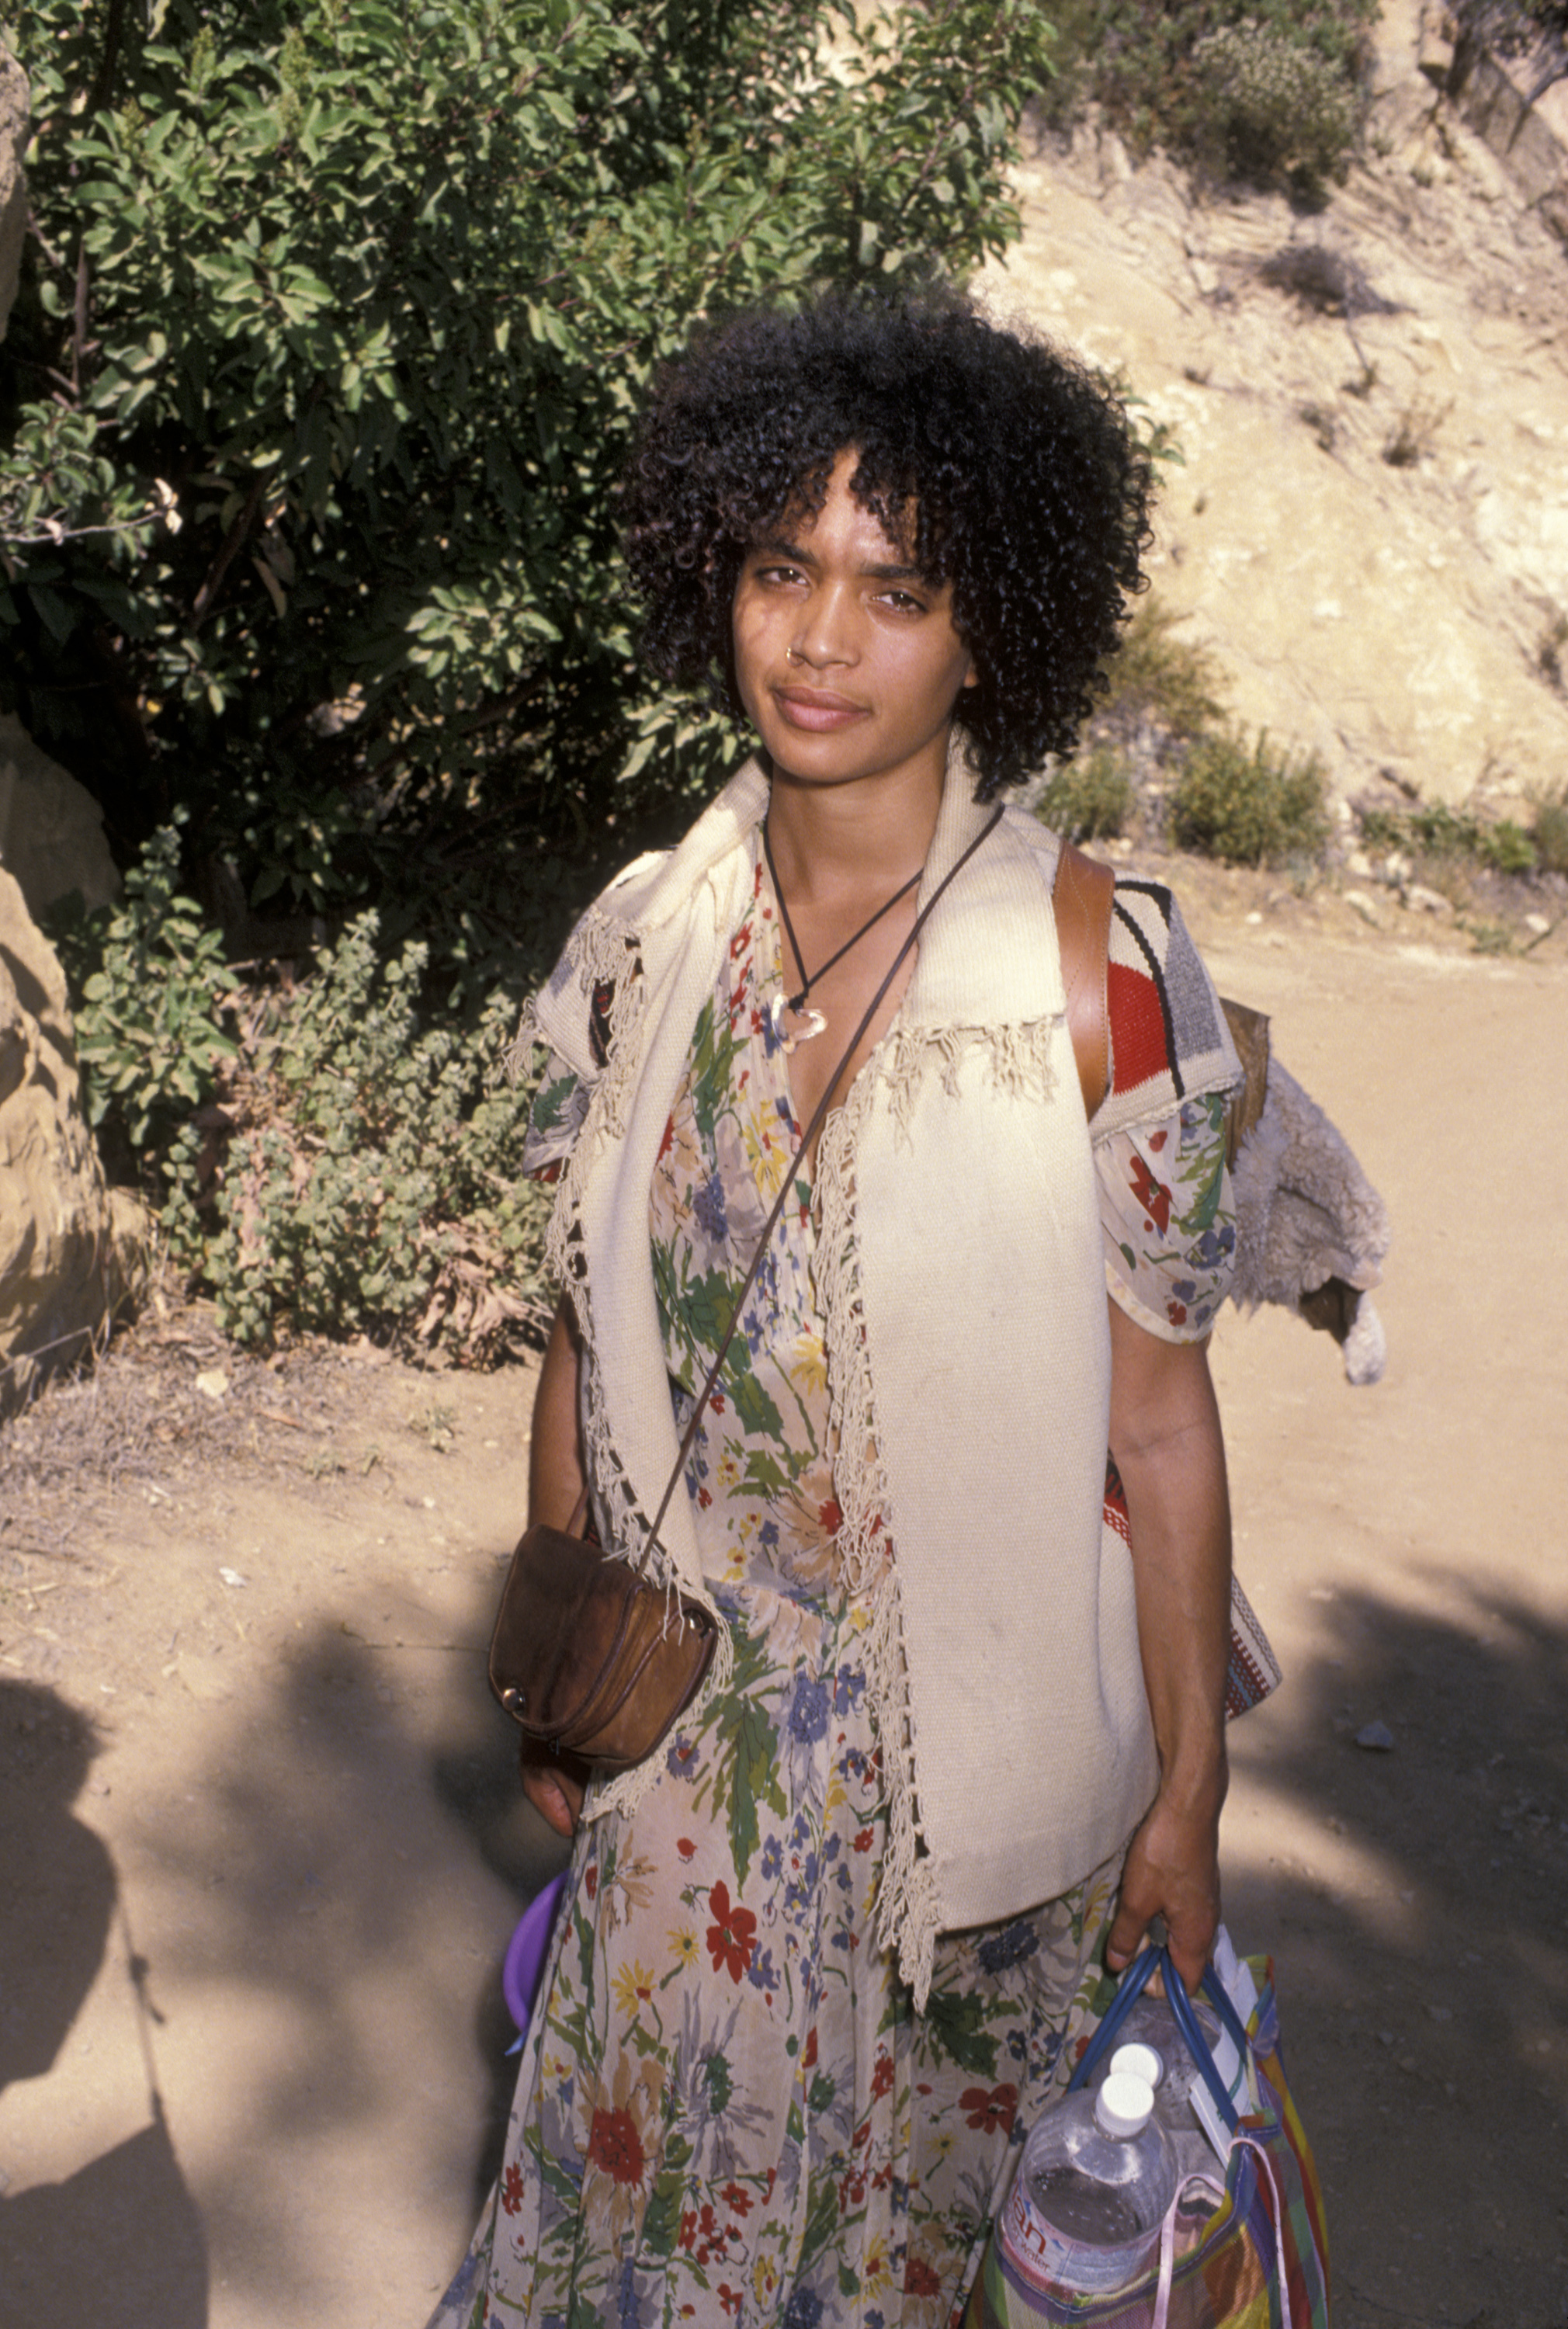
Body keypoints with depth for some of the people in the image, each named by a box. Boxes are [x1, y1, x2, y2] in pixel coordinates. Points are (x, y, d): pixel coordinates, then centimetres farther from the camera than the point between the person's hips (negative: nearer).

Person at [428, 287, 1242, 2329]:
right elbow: (590, 1342, 4)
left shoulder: (1105, 977, -16)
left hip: (974, 1738, -3)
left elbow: (1160, 1422, -11)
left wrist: (1189, 1792, -6)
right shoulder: (641, 945, -5)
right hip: (693, 1725, 3)